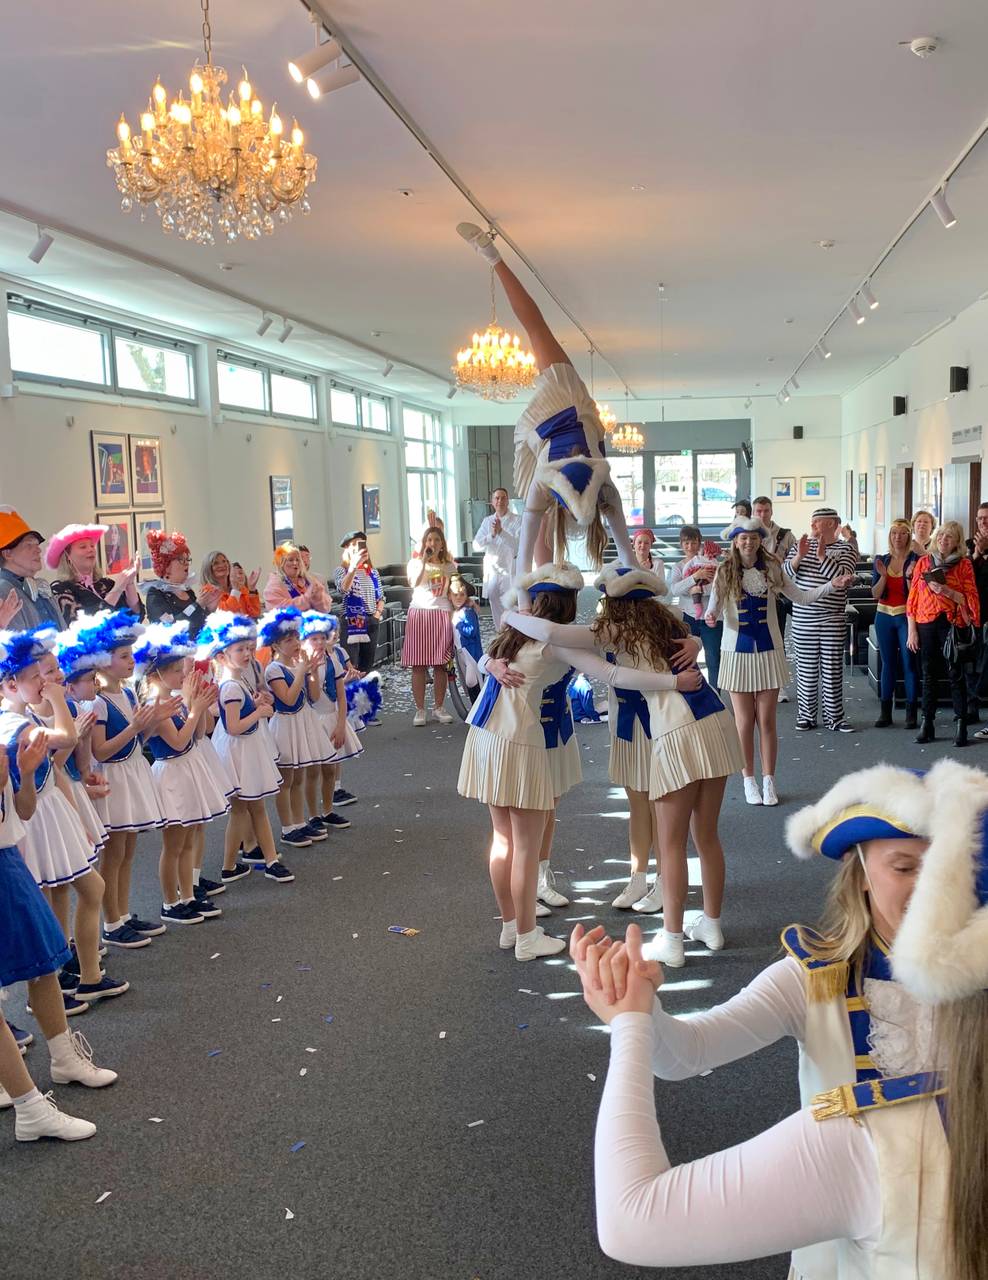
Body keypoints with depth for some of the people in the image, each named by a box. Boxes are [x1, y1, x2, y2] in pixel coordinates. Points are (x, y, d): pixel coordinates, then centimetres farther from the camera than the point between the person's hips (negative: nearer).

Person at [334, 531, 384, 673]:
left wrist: (378, 613, -1)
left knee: (368, 666, 10)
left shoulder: (373, 572, 13)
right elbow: (343, 589, -23)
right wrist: (354, 565, -31)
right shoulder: (343, 570, -2)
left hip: (371, 623, 5)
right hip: (351, 622, -5)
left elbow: (381, 597, 17)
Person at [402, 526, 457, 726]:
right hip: (419, 612, -2)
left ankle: (439, 708, 12)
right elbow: (413, 583, -15)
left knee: (440, 665, 2)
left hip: (442, 614, 2)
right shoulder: (415, 562, 5)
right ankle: (420, 709, 2)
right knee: (419, 665, -3)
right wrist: (424, 560, -18)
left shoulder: (449, 565, 13)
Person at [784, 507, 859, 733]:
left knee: (833, 668, 2)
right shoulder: (801, 545, 9)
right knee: (806, 668, 5)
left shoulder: (846, 549, 1)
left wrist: (822, 556, -21)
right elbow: (784, 574, 0)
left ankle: (834, 717, 11)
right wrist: (799, 557, -17)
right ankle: (806, 716, 14)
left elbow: (842, 576, -15)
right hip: (803, 618, 2)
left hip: (833, 619, -2)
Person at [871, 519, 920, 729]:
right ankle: (885, 713, 12)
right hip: (884, 616, 4)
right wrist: (883, 576, -12)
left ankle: (911, 713, 1)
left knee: (909, 663, -4)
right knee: (887, 663, 8)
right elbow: (875, 594, 3)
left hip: (906, 616, -3)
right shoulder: (881, 560, 6)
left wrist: (909, 577, -22)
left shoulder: (916, 560, -4)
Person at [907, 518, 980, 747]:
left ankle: (960, 727, 1)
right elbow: (912, 598, 7)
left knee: (956, 675, -3)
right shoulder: (924, 561, 8)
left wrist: (948, 592, -16)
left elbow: (971, 599, 0)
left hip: (953, 624, -2)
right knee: (929, 675, 7)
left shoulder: (964, 564, 2)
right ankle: (927, 724, 12)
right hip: (926, 623, 2)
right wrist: (912, 630, 3)